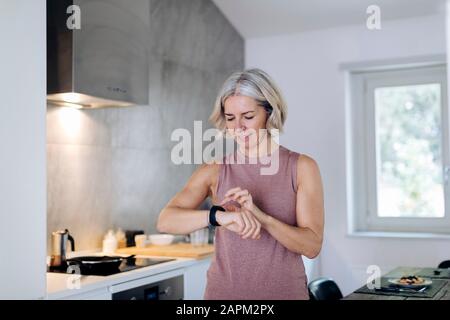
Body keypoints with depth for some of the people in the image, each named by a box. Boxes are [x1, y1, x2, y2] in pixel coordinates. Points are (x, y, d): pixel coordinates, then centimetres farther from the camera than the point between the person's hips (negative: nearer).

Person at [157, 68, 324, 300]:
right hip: (224, 290, 1)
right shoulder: (215, 171, -2)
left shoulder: (301, 167, -4)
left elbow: (312, 246, -10)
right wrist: (219, 216, -31)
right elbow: (165, 221, -14)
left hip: (285, 289, 0)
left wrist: (260, 216, -25)